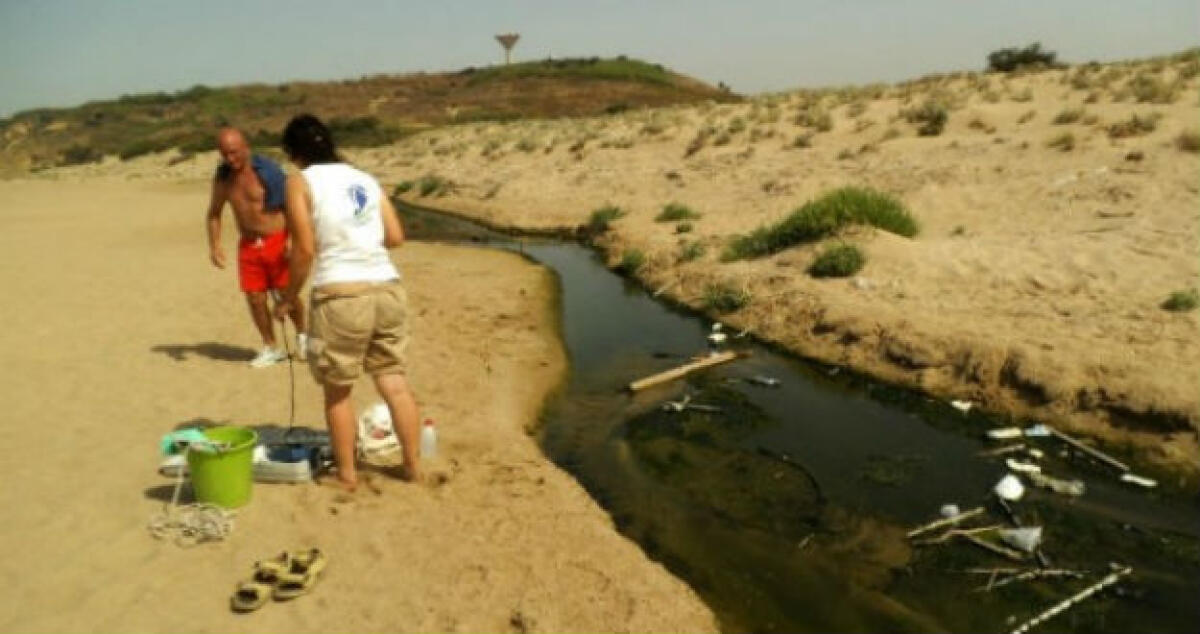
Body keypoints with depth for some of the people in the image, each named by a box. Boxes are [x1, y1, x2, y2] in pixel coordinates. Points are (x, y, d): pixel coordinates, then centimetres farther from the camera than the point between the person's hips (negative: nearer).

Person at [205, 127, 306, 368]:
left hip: (277, 241, -4)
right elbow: (214, 213, 15)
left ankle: (301, 335, 25)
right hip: (248, 245, 5)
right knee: (255, 298, 2)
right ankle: (271, 348, 18)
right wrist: (214, 246, 5)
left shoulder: (267, 170, -13)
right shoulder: (222, 176, 3)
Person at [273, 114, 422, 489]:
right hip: (388, 289, 5)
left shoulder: (301, 181, 2)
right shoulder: (366, 179, 16)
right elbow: (396, 237, 12)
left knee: (337, 391, 13)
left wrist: (289, 297, 7)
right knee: (395, 383, 13)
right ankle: (413, 466, 21)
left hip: (341, 294, -5)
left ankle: (346, 474, 23)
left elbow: (305, 249, -5)